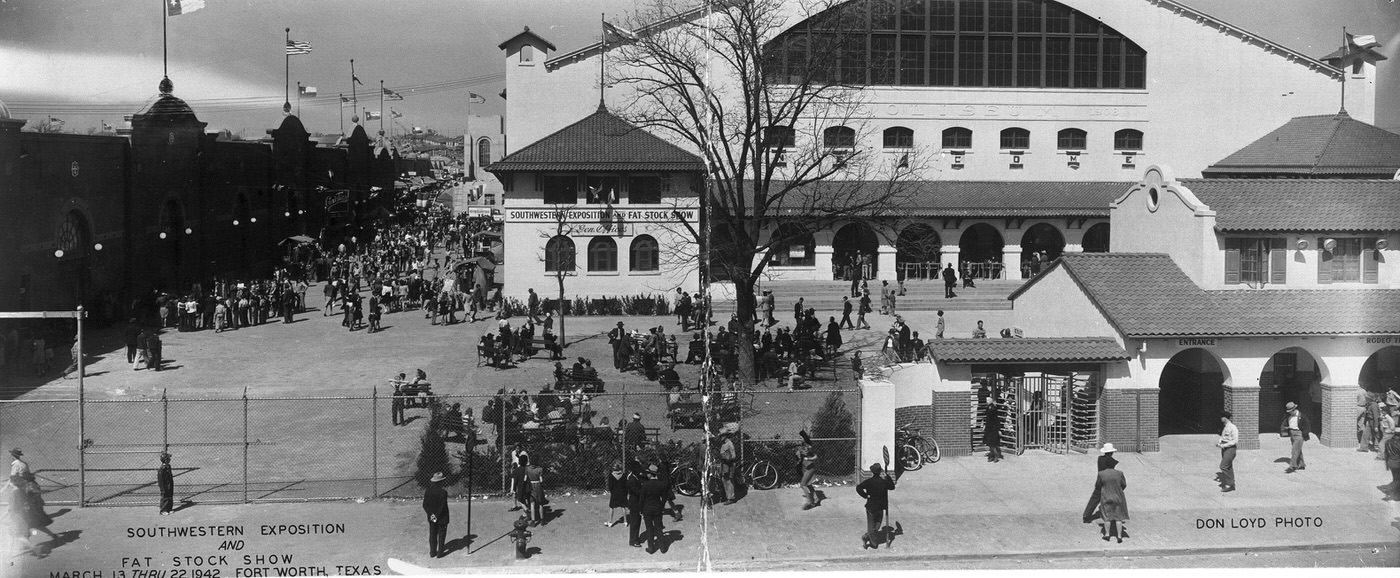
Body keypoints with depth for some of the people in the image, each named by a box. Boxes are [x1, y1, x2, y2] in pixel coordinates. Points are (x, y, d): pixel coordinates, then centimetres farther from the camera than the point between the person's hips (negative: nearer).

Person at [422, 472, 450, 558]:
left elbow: (425, 505, -5)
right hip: (442, 518, -4)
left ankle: (432, 553, 22)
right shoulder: (443, 492, -20)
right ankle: (440, 553, 15)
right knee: (441, 535, 10)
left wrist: (431, 514, -4)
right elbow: (442, 506, -20)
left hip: (431, 518, 4)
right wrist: (437, 516, -11)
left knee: (432, 535, 16)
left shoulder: (427, 491, -6)